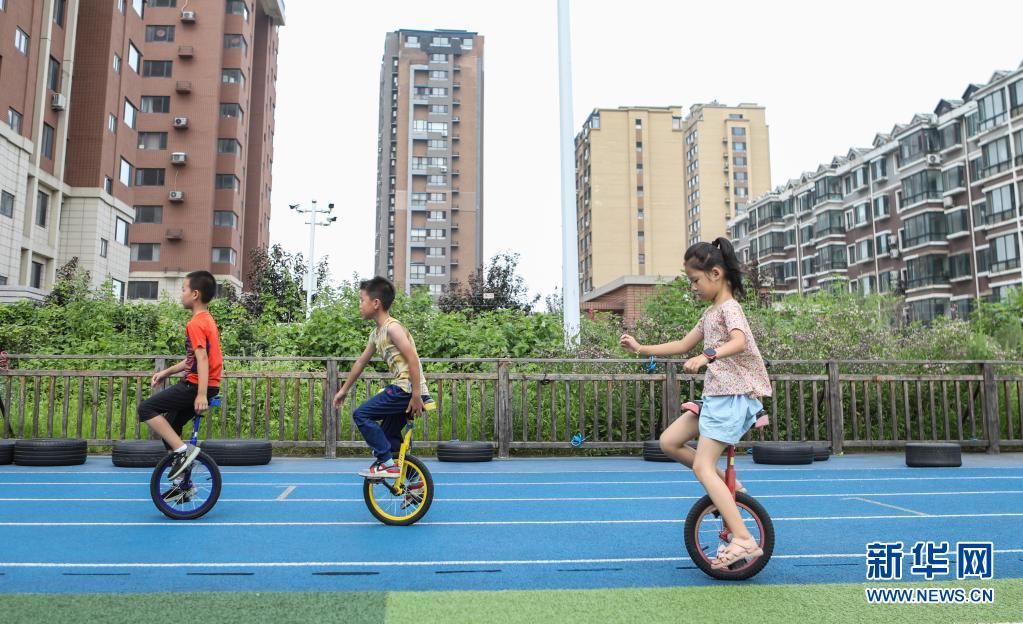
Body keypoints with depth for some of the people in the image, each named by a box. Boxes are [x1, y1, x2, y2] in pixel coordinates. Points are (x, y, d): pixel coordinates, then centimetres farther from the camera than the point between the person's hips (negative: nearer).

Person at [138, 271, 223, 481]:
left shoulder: (196, 323, -14)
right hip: (204, 385, 10)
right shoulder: (207, 320, 16)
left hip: (196, 385, -10)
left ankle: (183, 450, -13)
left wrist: (201, 395, -30)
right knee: (170, 426, 18)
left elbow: (202, 359, -24)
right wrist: (166, 372, 19)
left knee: (146, 409, -9)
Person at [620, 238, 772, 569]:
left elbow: (739, 342, -31)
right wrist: (641, 349, 19)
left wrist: (707, 356, -47)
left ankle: (744, 539, -13)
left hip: (735, 395, -9)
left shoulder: (729, 307, -11)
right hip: (716, 394, 9)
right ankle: (728, 488, 14)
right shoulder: (710, 312, 17)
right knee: (669, 442, 6)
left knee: (702, 466, -14)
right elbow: (683, 345, 24)